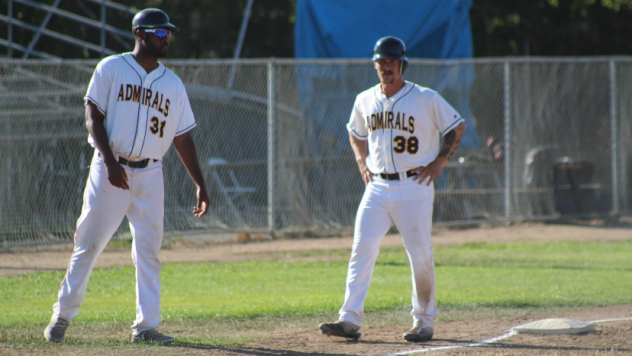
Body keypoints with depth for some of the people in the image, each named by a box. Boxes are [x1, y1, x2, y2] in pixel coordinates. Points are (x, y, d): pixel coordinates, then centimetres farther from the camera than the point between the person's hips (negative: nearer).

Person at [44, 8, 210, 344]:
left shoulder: (172, 84, 12)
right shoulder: (110, 69, 0)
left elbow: (183, 138, 13)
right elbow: (93, 118, -5)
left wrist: (200, 185, 8)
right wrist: (110, 161, -19)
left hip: (150, 175, 4)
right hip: (109, 171, -4)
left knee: (149, 251, 0)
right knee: (88, 243, -4)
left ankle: (146, 326, 3)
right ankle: (62, 315, 5)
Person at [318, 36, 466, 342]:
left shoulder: (427, 99, -5)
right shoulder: (365, 101, 8)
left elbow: (457, 127, 4)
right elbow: (355, 132, 28)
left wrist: (440, 161, -4)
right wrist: (362, 161, 13)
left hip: (414, 188, -3)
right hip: (377, 187, 3)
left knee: (420, 257, -2)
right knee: (362, 250, -9)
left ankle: (424, 321, 14)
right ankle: (350, 319, -13)